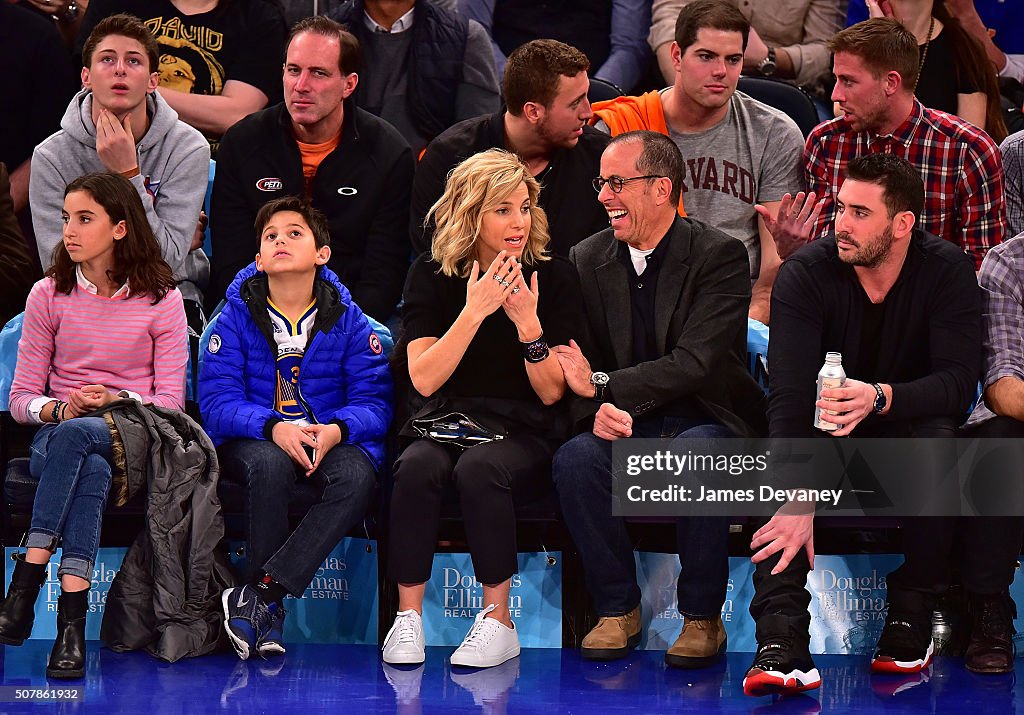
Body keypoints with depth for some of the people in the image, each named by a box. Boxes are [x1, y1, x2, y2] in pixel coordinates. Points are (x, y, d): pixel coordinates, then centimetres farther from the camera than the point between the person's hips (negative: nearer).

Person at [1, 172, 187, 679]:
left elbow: (170, 399, 1)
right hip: (58, 435, 1)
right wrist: (63, 408, -15)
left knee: (75, 437, -38)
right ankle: (71, 616, -47)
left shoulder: (160, 298, 4)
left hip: (134, 438, -1)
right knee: (91, 468, -38)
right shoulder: (49, 295, 8)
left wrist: (118, 400, -18)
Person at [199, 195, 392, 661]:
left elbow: (373, 399, -2)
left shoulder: (347, 320, 4)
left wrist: (335, 430, -25)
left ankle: (258, 595, -34)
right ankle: (272, 610, -25)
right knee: (270, 465, -37)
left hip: (330, 440, 1)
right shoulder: (237, 317, 1)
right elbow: (217, 400, -8)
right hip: (253, 441, -1)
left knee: (358, 477, -33)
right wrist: (273, 427, -27)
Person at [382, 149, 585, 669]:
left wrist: (528, 324, -19)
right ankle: (408, 619, -24)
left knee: (478, 469, -35)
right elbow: (424, 378, -8)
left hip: (523, 433, -1)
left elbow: (550, 393, -3)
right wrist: (474, 311, -18)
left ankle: (498, 622, -25)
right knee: (418, 468, -33)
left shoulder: (554, 278, 0)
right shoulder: (432, 275, 3)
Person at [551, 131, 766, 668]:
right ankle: (617, 609, -11)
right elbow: (577, 362, 5)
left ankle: (702, 617, -17)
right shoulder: (587, 259, 7)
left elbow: (694, 365, -17)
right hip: (624, 425, 4)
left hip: (706, 422, -3)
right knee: (575, 458, -28)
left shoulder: (720, 255, -8)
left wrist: (601, 385, -19)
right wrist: (600, 409, -18)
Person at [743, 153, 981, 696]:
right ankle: (781, 641, -43)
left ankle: (911, 616, -16)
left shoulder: (946, 270, -13)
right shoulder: (805, 274, -15)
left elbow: (958, 381, -21)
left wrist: (881, 397, -41)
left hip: (908, 423, 0)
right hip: (826, 429, 0)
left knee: (937, 440, -34)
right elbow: (789, 395, -25)